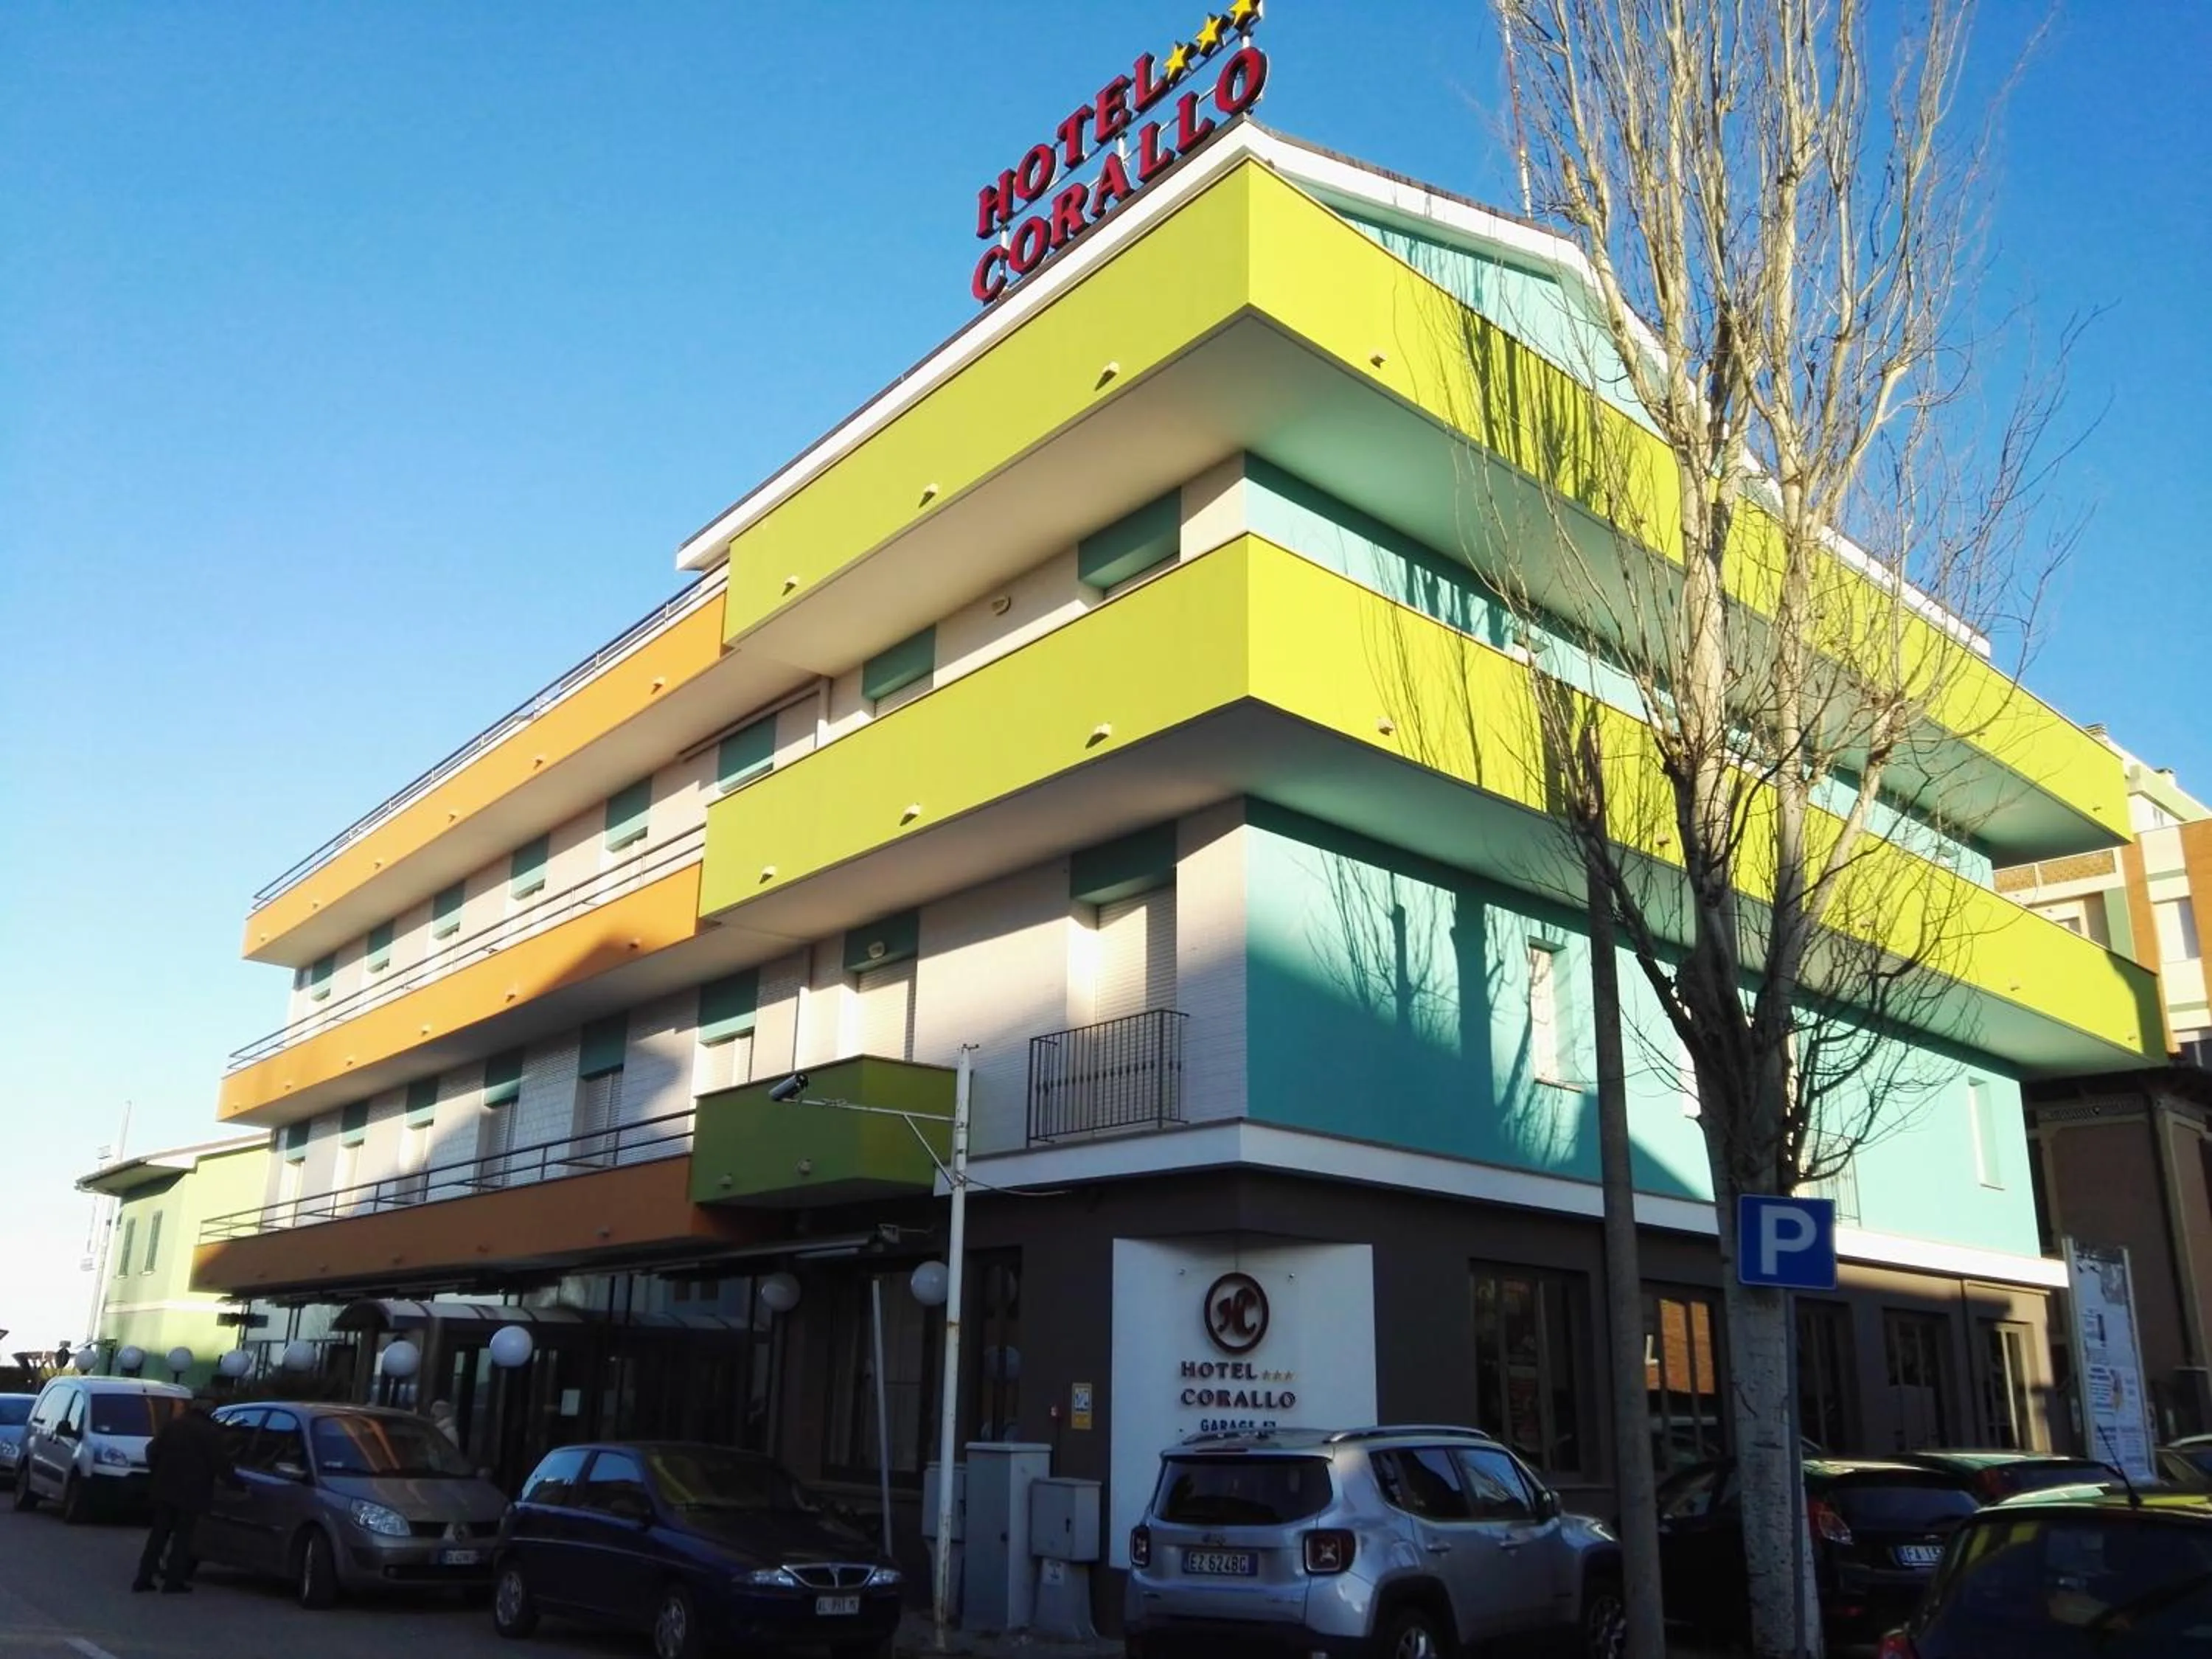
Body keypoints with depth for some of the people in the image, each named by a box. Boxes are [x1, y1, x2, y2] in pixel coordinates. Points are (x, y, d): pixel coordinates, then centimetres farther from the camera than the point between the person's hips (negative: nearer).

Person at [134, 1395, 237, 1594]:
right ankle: (173, 1581, 3)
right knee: (182, 1536, 3)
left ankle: (144, 1578, 13)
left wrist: (158, 1475, 22)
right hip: (191, 1492, -5)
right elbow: (221, 1464, -10)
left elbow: (153, 1452, 11)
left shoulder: (172, 1424, 7)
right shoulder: (211, 1432, -10)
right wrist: (236, 1482, 3)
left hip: (164, 1488, 5)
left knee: (158, 1533, 13)